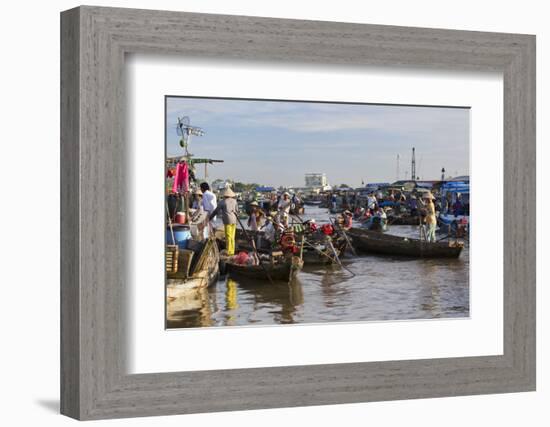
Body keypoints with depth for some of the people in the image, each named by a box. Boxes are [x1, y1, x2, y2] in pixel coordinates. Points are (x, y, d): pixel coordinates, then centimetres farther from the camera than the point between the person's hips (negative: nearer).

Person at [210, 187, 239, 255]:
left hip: (227, 220, -5)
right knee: (232, 237, 10)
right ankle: (232, 251, 11)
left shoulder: (222, 202, -2)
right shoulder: (234, 201, 9)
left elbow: (215, 211, 4)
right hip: (234, 220, 5)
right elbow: (237, 211, 13)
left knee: (228, 237, -3)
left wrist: (210, 218, 14)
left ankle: (228, 252, -3)